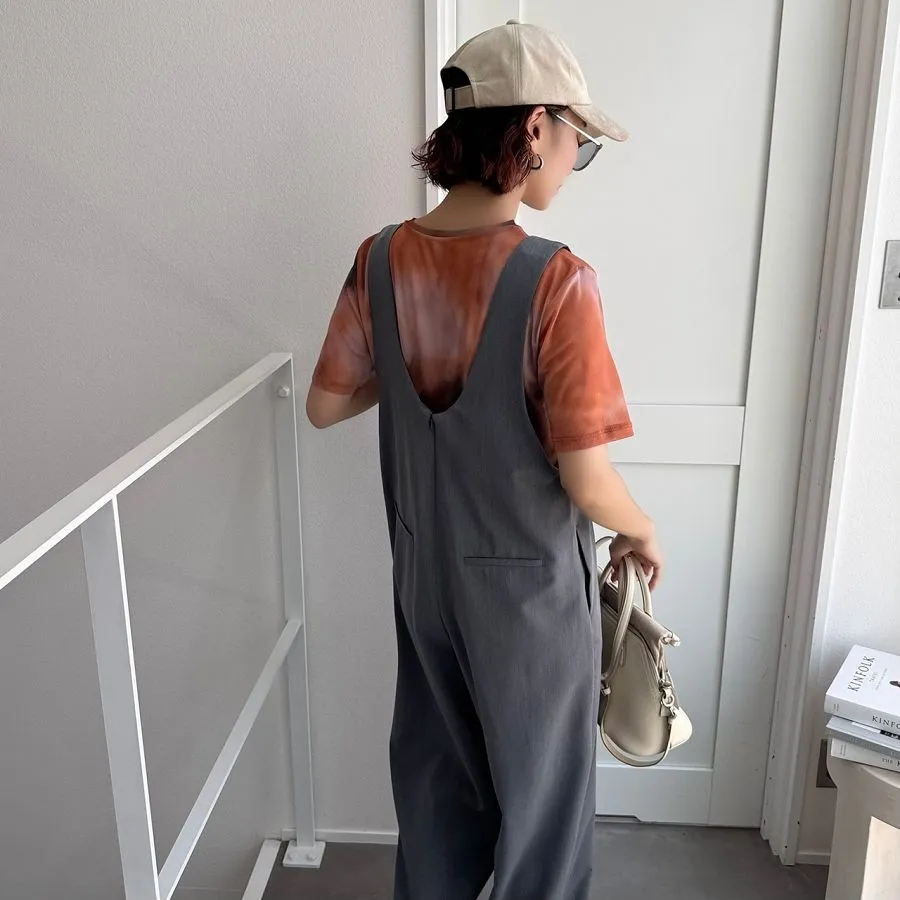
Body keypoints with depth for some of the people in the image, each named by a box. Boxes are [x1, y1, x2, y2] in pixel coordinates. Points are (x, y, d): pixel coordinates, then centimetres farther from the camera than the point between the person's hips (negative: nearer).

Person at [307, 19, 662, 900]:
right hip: (530, 582, -5)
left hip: (425, 572, 5)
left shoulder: (381, 258, -9)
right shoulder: (555, 278, -25)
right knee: (542, 786, 20)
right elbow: (585, 478, -22)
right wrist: (643, 532, -2)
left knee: (435, 765, 27)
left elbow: (325, 406, 0)